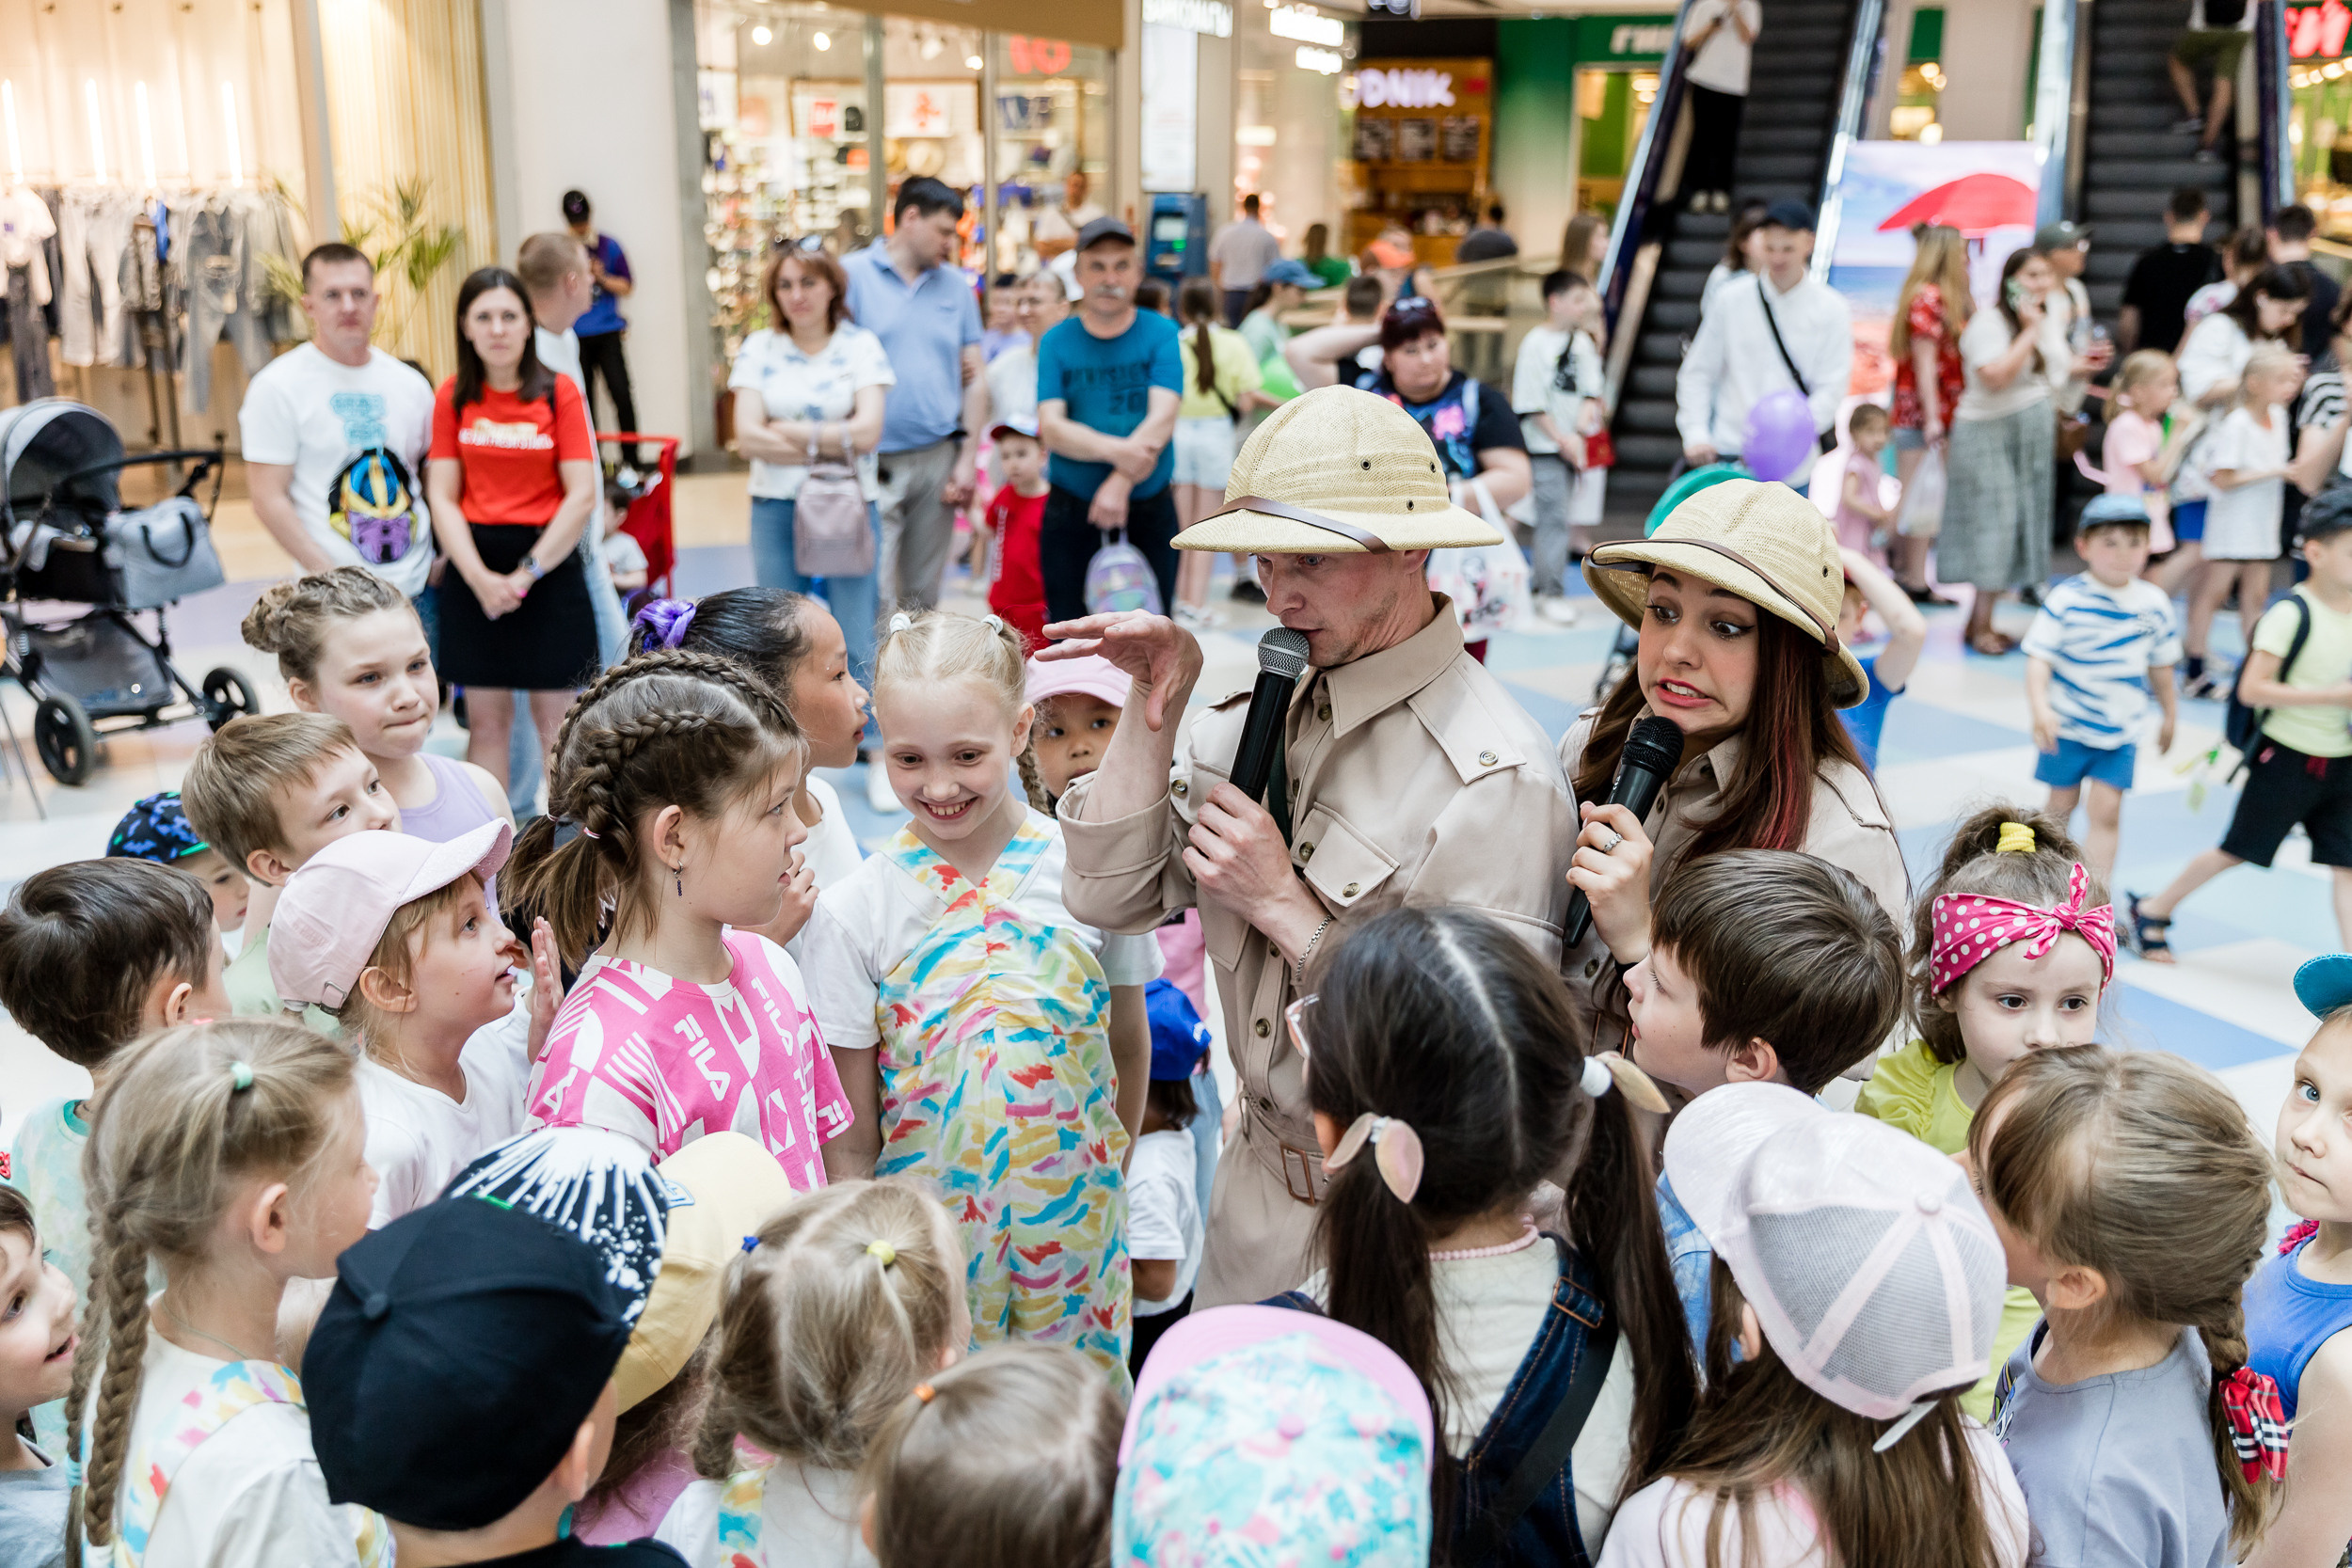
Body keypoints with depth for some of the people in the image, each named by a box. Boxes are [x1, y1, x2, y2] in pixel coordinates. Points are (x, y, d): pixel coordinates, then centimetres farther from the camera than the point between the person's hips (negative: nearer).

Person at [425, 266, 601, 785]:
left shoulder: (559, 392, -2)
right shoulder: (452, 397, 4)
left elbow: (582, 496, -7)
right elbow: (443, 497, 0)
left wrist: (526, 572, -12)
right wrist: (479, 576, -13)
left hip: (549, 563, -2)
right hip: (473, 566, 2)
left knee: (555, 716, 2)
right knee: (485, 718, 6)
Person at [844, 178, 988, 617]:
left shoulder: (956, 285, 12)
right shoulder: (853, 274, -2)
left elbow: (975, 379, 13)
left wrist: (968, 459, 4)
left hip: (939, 460, 4)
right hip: (876, 464, -4)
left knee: (923, 596, 10)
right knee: (874, 600, -10)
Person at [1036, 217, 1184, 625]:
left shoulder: (1161, 334, 0)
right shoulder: (1056, 342, 2)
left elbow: (1162, 419, -13)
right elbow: (1051, 427, -11)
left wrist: (1122, 481, -27)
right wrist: (1115, 450, -29)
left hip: (1149, 513, 0)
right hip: (1070, 514, 0)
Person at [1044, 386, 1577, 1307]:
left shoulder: (1497, 778, -23)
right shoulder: (1257, 716, 0)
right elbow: (1110, 900, -1)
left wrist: (1283, 903, -24)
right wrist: (1156, 704, -10)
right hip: (1255, 1187, 7)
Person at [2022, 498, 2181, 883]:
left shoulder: (2154, 603, -3)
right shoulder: (2066, 599, -14)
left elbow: (2161, 664, 11)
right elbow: (2039, 657, -17)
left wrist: (2170, 716, 20)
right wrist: (2039, 707, -31)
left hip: (2122, 729, 2)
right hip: (2067, 725, -2)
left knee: (2106, 811, -4)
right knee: (2062, 804, 11)